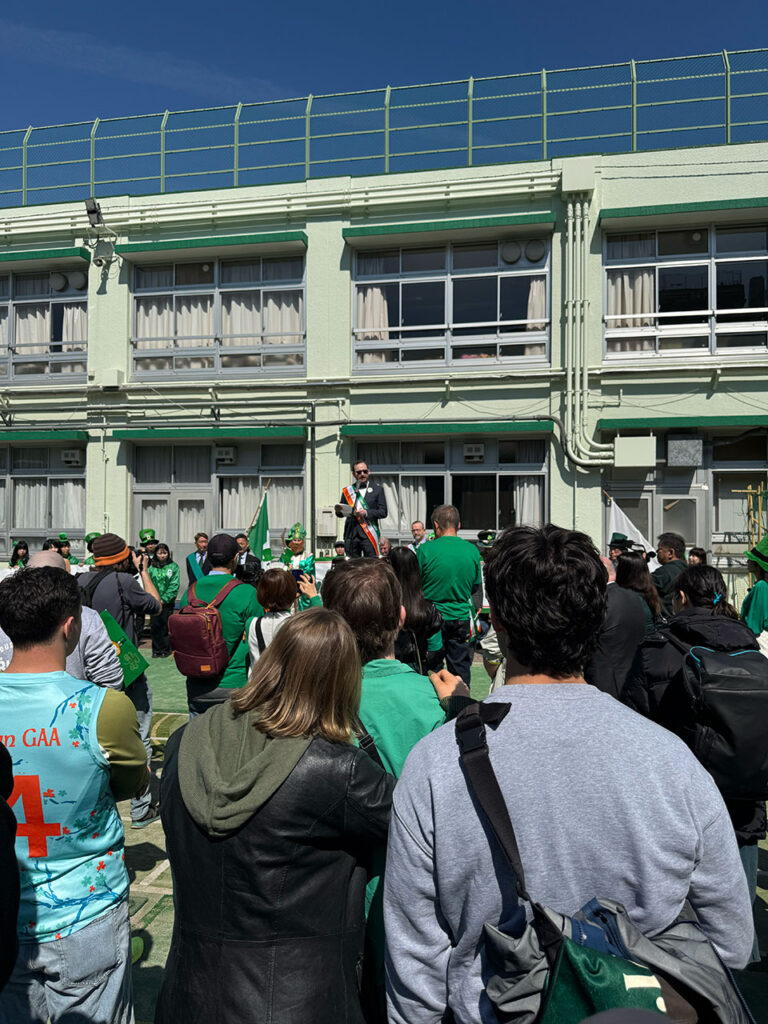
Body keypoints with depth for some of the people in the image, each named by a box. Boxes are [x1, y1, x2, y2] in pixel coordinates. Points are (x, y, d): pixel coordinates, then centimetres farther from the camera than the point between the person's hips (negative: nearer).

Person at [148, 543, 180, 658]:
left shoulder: (173, 566, 0)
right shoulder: (151, 567, 5)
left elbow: (174, 585, -5)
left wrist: (164, 599, -10)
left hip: (167, 602, -2)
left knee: (165, 626, 2)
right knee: (154, 626, 2)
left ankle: (165, 650, 13)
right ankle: (156, 649, 13)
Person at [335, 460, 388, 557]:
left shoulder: (377, 489, 8)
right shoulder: (347, 490, 15)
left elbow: (383, 512, 1)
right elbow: (341, 514, 17)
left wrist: (366, 513, -13)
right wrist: (338, 510, -6)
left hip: (368, 535, -2)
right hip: (351, 534, 3)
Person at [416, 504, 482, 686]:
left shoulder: (426, 550, -10)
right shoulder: (472, 551, -1)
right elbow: (477, 589, 8)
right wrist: (473, 617, 19)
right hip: (461, 618, 2)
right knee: (460, 670, 11)